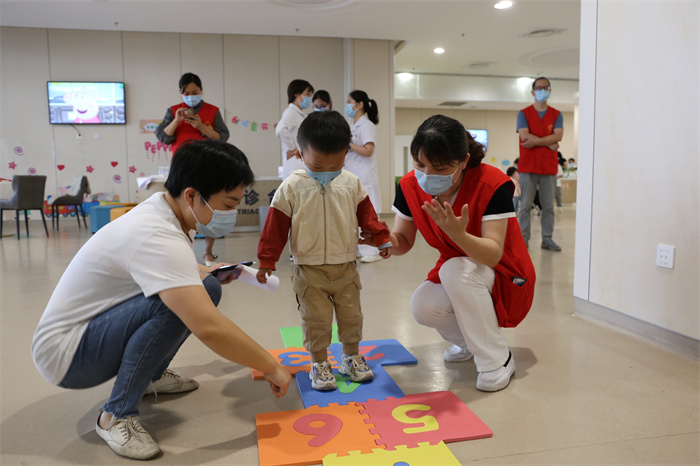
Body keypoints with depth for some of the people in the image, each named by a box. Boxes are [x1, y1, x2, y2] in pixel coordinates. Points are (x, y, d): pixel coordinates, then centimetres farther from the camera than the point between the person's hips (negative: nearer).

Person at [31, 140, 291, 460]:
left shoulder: (161, 208, -3)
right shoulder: (159, 238, -32)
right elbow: (207, 327, -39)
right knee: (174, 303, -32)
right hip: (62, 353, -9)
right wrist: (271, 367, -27)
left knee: (206, 289, -3)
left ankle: (151, 376, 15)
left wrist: (204, 272, 3)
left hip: (94, 324, 9)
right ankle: (117, 416, -13)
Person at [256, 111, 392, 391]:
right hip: (309, 270, -3)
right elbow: (276, 227, -6)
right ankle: (319, 364, 22)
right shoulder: (291, 188, -10)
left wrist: (381, 239, 8)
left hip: (345, 267, 3)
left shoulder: (351, 184, -2)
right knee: (315, 320, 4)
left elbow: (366, 213, 11)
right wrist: (267, 262, -6)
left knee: (351, 315, 13)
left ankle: (351, 357, 33)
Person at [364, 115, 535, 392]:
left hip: (503, 279, -4)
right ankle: (469, 341, 10)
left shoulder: (491, 185, -28)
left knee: (454, 269, -35)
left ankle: (498, 361, -16)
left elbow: (493, 255, -33)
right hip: (455, 278, 5)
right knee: (422, 307, -25)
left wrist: (457, 234, -52)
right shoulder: (410, 186, -13)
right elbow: (403, 243, -7)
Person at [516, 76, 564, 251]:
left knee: (548, 206, 4)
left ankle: (547, 239, 12)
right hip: (528, 166, -2)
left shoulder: (557, 115, 11)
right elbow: (525, 136, -10)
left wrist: (535, 141, -15)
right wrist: (549, 144, -9)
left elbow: (558, 136, -6)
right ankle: (523, 238, 5)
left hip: (549, 167, 2)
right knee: (525, 205, -1)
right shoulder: (523, 113, 4)